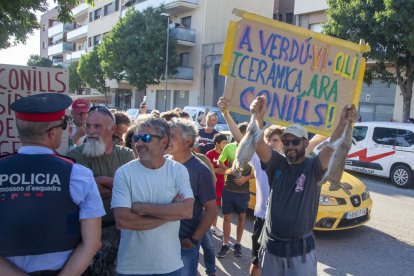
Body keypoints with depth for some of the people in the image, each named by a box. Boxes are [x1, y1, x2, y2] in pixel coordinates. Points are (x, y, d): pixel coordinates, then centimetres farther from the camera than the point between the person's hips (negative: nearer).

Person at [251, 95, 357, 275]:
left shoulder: (312, 167, -8)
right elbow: (258, 145, -21)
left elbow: (331, 149, -28)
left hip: (300, 248, -2)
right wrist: (258, 118, -41)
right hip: (271, 245, 3)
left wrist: (343, 124, -48)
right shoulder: (277, 164, -3)